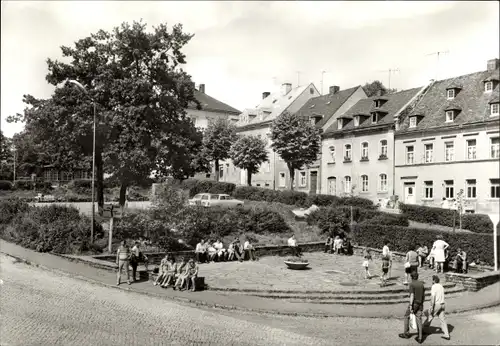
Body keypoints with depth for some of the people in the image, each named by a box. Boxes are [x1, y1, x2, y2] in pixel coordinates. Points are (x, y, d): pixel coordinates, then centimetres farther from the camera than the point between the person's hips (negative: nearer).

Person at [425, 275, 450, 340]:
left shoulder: (434, 287, -13)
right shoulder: (441, 286, 12)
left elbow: (433, 297, -20)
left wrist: (431, 307, -20)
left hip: (436, 305, -7)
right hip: (442, 304, 7)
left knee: (430, 317, 8)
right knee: (443, 319, 7)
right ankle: (446, 334, 5)